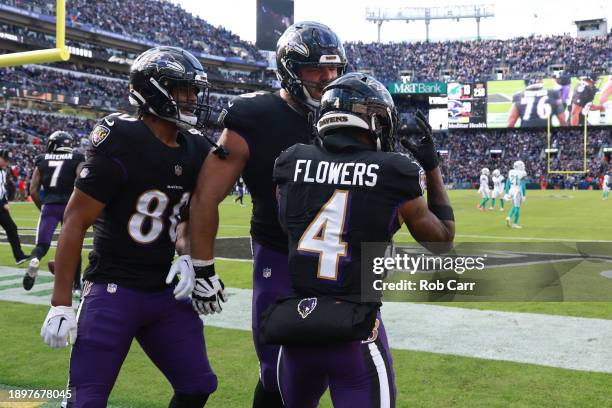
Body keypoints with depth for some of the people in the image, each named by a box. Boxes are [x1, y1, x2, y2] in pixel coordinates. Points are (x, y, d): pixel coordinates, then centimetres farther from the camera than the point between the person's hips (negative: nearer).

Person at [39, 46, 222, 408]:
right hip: (113, 289, -6)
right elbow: (76, 221, -13)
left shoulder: (196, 152, 5)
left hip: (166, 291, 7)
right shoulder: (121, 143, -16)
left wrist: (188, 257, -3)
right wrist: (61, 304, -15)